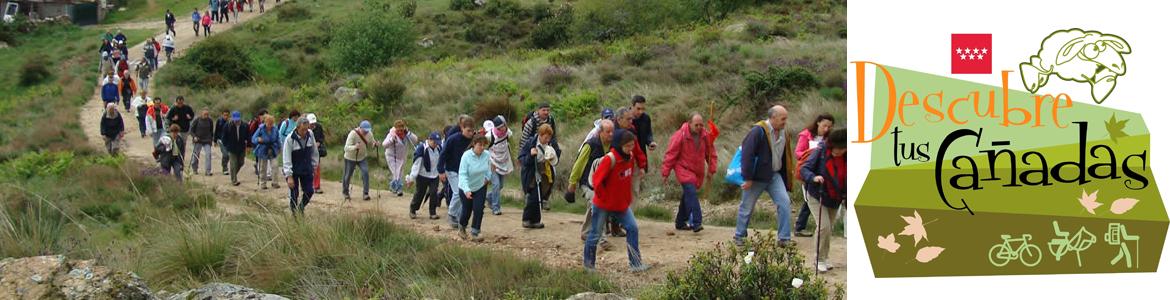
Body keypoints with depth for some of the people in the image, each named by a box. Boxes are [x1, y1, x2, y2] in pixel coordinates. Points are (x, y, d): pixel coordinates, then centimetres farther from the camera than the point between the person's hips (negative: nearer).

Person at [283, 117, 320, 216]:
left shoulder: (310, 135, -6)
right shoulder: (290, 139, -19)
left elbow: (314, 151, 9)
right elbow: (287, 159, -19)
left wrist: (314, 165, 10)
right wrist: (289, 176, -22)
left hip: (307, 170, 4)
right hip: (294, 171, -4)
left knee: (309, 191, 2)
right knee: (293, 195, -1)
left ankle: (301, 208, 28)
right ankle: (294, 213, 16)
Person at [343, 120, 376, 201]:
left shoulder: (369, 134, -12)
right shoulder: (353, 134, -28)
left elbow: (371, 146, 2)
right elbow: (347, 147, -33)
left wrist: (375, 145, -22)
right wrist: (354, 147, -53)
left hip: (362, 157, 3)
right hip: (350, 158, -3)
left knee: (366, 172, -17)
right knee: (347, 175, 9)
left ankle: (365, 193, -12)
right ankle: (345, 192, 35)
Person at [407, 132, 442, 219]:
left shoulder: (438, 149, 0)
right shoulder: (421, 150, -19)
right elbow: (416, 164, -19)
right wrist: (412, 178, -20)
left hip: (434, 176, 4)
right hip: (423, 176, -4)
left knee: (434, 193, -4)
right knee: (419, 194, 5)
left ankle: (433, 213, 6)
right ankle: (412, 211, 25)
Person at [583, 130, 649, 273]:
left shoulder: (630, 156, 0)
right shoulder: (610, 159, -24)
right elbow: (597, 180, -26)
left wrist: (629, 196, 12)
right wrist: (604, 197, -16)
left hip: (622, 203, 6)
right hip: (603, 205, -6)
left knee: (632, 228, -4)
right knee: (595, 234, 5)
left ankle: (636, 263, 1)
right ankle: (589, 265, 21)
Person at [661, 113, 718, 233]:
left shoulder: (705, 135, -1)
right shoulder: (680, 135, -15)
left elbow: (711, 152, 11)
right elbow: (671, 154, -11)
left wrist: (711, 169, 6)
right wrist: (666, 174, -10)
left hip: (697, 171, 6)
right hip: (683, 169, -6)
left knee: (688, 196, 13)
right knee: (691, 193, -22)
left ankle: (680, 222, 27)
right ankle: (697, 223, -27)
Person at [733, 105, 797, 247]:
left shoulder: (783, 133, 5)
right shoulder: (758, 131, -18)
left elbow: (785, 156, 17)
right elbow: (747, 154, -20)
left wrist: (788, 175, 15)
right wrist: (748, 178, -19)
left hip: (775, 175, 6)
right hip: (757, 177, -6)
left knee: (784, 203, -7)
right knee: (747, 207, 6)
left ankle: (784, 238, -2)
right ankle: (739, 237, 23)